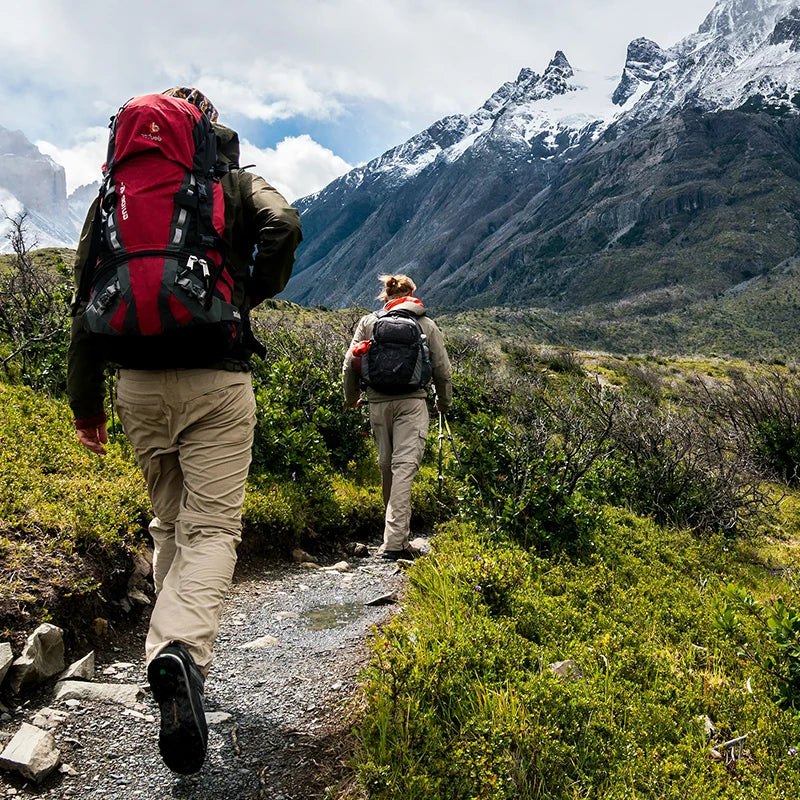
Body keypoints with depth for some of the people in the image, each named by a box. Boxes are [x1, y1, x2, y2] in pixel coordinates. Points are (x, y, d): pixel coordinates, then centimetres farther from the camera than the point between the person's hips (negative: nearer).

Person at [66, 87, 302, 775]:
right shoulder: (237, 181, 8)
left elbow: (87, 296, 9)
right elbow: (283, 225, -15)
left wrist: (85, 399, 13)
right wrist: (253, 293, 3)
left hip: (139, 383, 3)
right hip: (218, 381, -3)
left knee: (169, 522, 19)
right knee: (212, 527, -3)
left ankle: (171, 649, 25)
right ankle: (182, 651, -27)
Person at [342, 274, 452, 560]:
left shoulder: (368, 322, 9)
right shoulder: (426, 324, 7)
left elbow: (350, 364, 7)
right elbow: (442, 370, 8)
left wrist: (351, 397, 23)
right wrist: (444, 402, 24)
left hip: (378, 403, 2)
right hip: (412, 402, -2)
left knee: (387, 467, 14)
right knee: (405, 466, -7)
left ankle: (398, 534, 27)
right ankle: (394, 542, -15)